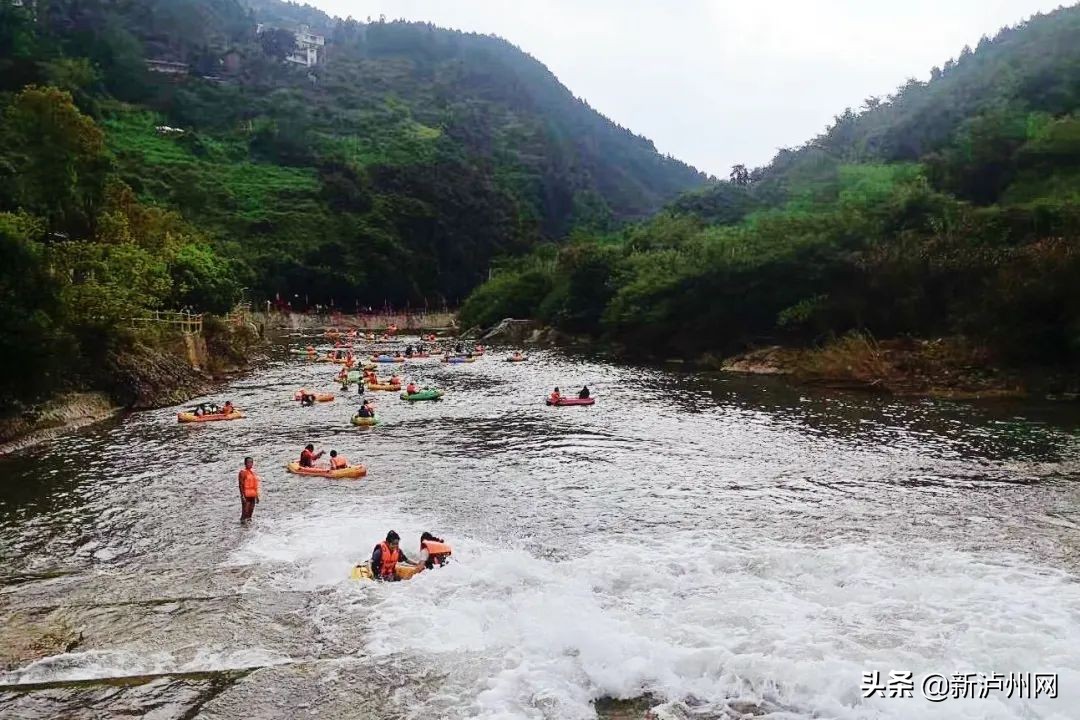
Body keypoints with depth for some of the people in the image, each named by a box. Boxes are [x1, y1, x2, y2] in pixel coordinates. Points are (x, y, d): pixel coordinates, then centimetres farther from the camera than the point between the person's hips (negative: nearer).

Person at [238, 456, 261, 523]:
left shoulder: (253, 473, 14)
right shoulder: (243, 472, -7)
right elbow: (241, 485, -11)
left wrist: (257, 496, 18)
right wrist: (242, 496, -17)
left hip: (252, 495, 7)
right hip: (246, 496, -7)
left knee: (251, 510, 9)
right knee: (245, 512, -8)